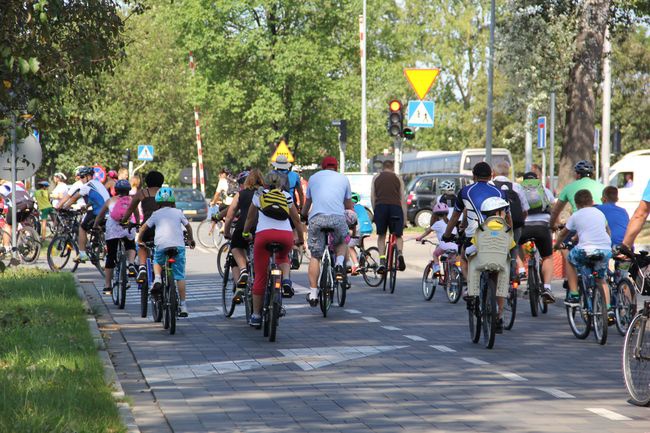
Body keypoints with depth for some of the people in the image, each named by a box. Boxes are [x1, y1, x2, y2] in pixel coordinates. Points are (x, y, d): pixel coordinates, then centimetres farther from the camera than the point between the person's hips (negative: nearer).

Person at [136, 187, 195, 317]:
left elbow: (144, 227, 13)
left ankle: (157, 279, 0)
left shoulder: (156, 214, 15)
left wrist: (139, 240, 29)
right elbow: (188, 226, 28)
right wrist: (191, 239, 45)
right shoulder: (178, 212, 17)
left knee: (157, 262, 30)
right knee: (180, 276, 4)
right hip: (178, 245, 0)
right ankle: (183, 305, 2)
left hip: (160, 245, 0)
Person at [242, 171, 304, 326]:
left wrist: (245, 233, 52)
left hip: (264, 233, -1)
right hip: (286, 234, 1)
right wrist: (300, 239, 43)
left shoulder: (259, 195, 23)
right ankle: (286, 280, 3)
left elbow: (250, 219, 35)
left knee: (260, 277, 7)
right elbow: (297, 220, 29)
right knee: (283, 258, 34)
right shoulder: (286, 197, 24)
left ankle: (256, 315, 9)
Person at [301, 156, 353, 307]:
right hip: (338, 217, 0)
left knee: (315, 256, 9)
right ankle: (339, 265, 0)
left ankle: (313, 293, 5)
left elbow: (307, 203, 35)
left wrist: (303, 216, 55)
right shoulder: (343, 178, 22)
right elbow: (349, 205, 31)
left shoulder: (313, 177, 24)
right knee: (341, 243, 29)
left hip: (316, 217, 0)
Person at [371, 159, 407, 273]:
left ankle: (382, 261, -4)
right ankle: (399, 253, -18)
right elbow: (403, 199, 13)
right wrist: (405, 217, 13)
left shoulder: (376, 178, 20)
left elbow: (372, 197, 12)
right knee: (398, 235, 11)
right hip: (395, 206, 0)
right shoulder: (397, 178, 20)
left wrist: (375, 212, 17)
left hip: (380, 205, 0)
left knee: (381, 236, 11)